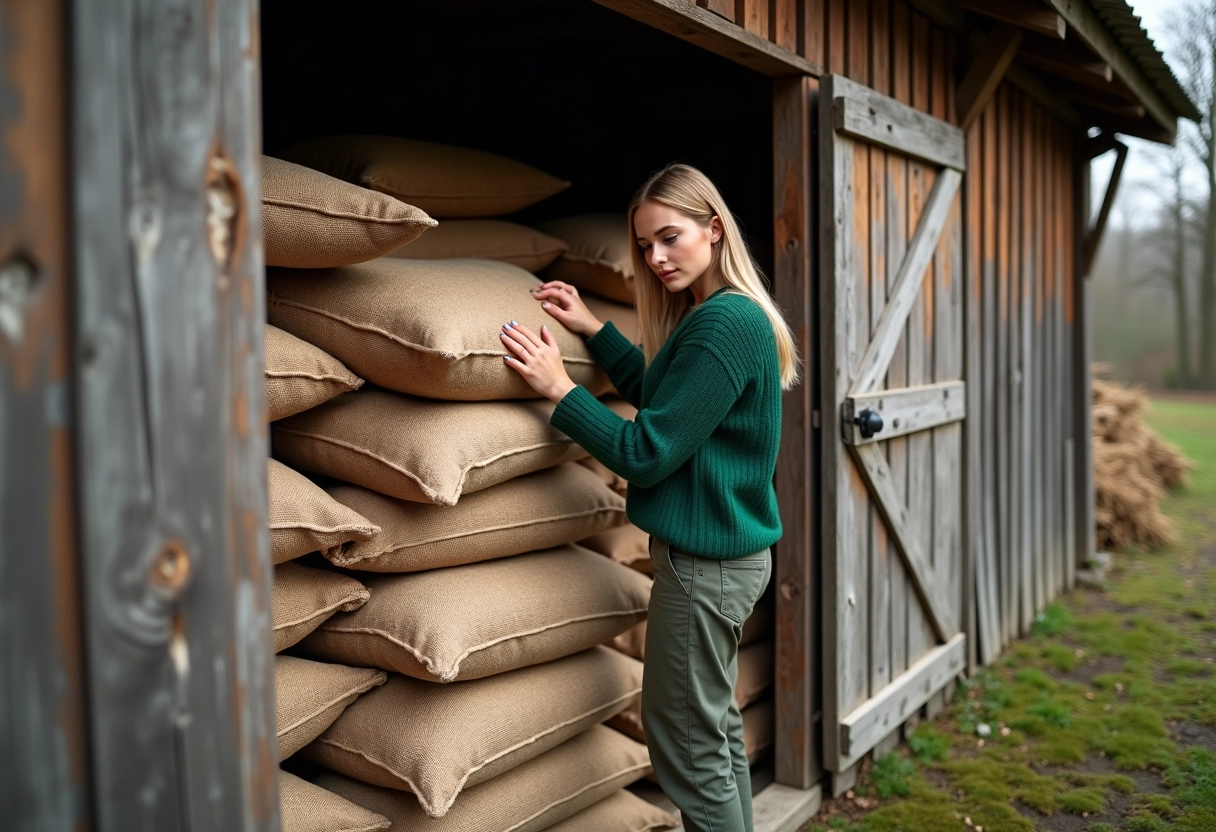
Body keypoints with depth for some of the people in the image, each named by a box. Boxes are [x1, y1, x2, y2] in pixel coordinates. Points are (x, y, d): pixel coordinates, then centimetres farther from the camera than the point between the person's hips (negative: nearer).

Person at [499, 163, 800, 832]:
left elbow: (646, 453, -22)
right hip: (727, 552, 10)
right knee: (717, 727, 21)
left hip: (704, 563, -10)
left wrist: (558, 387, -16)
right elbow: (661, 397, 20)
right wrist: (592, 329, 14)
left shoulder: (725, 323, -22)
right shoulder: (716, 313, 9)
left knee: (687, 742, 3)